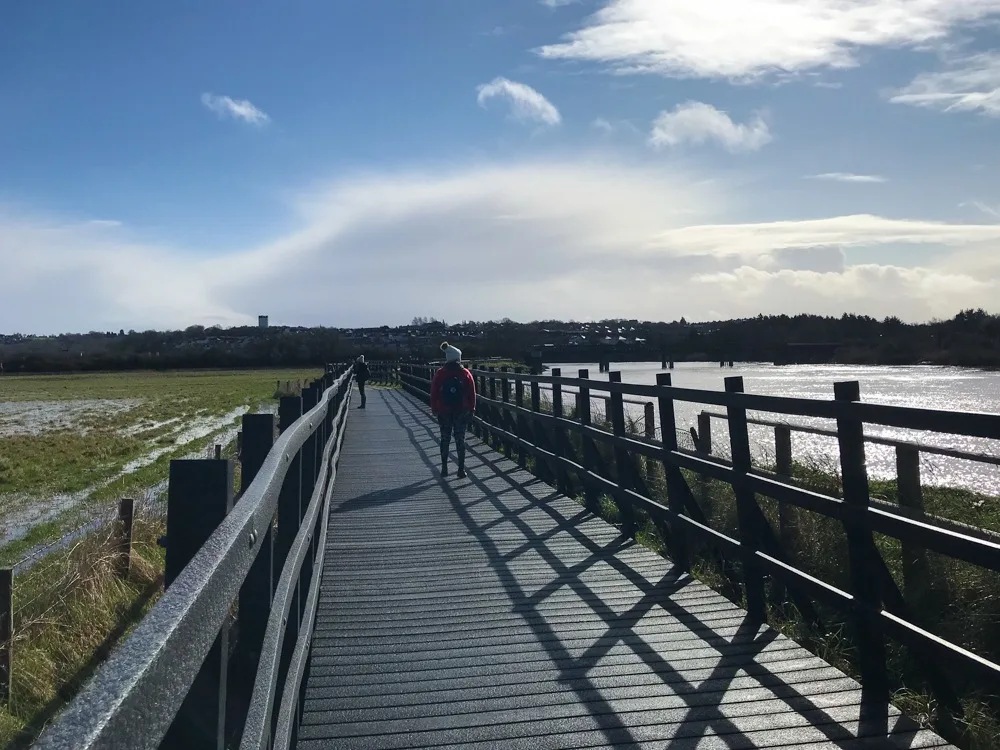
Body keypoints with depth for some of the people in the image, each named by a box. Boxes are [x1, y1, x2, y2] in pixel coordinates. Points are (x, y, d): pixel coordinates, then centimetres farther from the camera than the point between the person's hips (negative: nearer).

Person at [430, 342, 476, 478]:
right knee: (460, 439, 4)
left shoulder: (439, 374, -3)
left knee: (445, 439, 11)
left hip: (444, 412, 1)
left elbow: (434, 394, -1)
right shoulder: (466, 374, -4)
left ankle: (444, 468, 13)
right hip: (462, 412, 0)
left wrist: (434, 409, 7)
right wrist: (471, 410, 6)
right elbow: (472, 394, -2)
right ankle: (461, 469, 3)